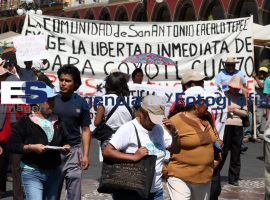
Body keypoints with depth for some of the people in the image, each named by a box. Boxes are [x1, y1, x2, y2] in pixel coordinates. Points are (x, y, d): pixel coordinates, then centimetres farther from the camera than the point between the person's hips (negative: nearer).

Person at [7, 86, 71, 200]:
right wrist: (32, 147, -20)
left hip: (53, 172, 6)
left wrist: (66, 147, 1)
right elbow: (12, 145, -9)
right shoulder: (25, 121, -6)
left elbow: (65, 140, 24)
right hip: (32, 173, -6)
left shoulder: (57, 122, 12)